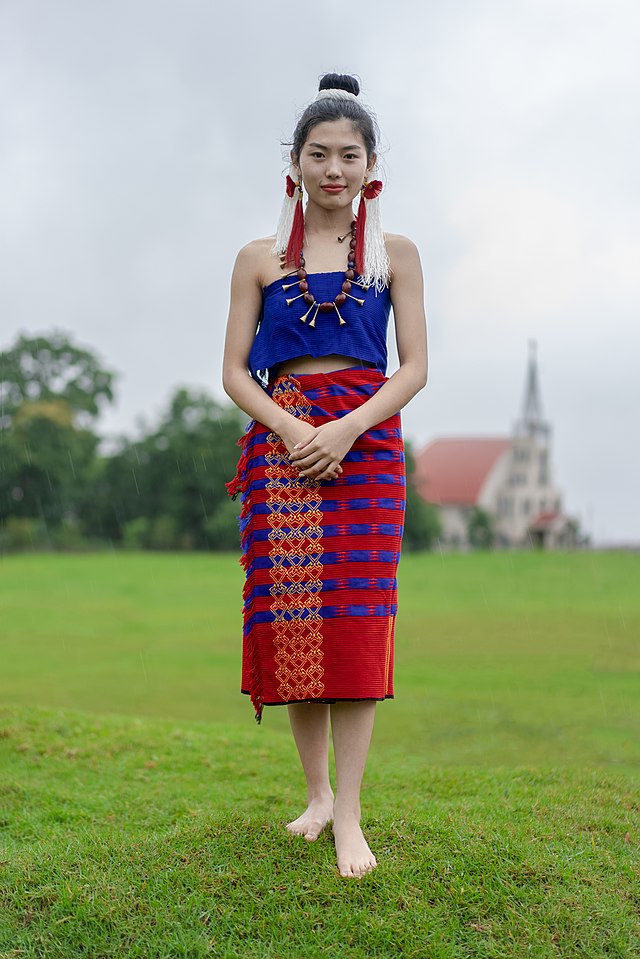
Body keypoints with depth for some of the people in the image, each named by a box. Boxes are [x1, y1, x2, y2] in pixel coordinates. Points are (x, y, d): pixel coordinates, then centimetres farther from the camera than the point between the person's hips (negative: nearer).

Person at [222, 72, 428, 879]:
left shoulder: (395, 255, 8)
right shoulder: (259, 260, 9)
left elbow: (414, 368, 3)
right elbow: (236, 372, 5)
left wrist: (347, 428, -13)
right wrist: (291, 429, -13)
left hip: (366, 443, -1)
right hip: (280, 443, 1)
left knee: (356, 621, -6)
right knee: (290, 621, 0)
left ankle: (349, 816, -1)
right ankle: (316, 792, 16)